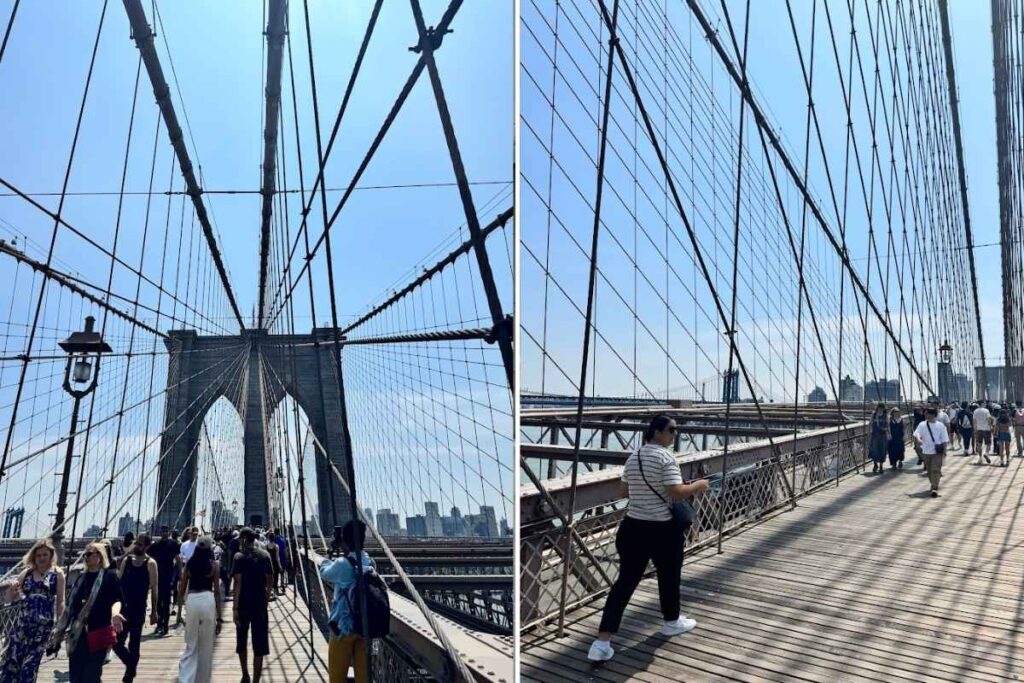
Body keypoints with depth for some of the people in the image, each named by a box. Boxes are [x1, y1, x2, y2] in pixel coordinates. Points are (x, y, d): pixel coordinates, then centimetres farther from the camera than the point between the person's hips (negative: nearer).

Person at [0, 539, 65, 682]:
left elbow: (60, 601, 2)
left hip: (43, 623, -3)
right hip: (22, 621, 3)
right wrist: (12, 589, -7)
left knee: (30, 661, 3)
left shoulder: (57, 574, 1)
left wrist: (57, 623, -4)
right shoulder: (26, 572, 8)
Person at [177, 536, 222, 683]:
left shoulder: (189, 563, 9)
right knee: (206, 647, 11)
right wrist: (219, 617, 6)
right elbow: (217, 591, 2)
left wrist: (179, 609, 22)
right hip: (207, 599, -2)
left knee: (190, 646, 10)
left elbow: (181, 589, 10)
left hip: (191, 600, 2)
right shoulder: (214, 564, 2)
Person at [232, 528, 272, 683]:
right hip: (260, 605, 2)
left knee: (242, 642, 19)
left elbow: (237, 583, -14)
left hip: (243, 605, -2)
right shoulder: (265, 555, 3)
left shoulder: (239, 557, -7)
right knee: (259, 645, 3)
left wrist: (234, 607, -14)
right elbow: (270, 581, 7)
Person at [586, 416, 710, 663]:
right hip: (661, 530, -6)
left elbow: (623, 492, 16)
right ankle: (672, 622, 44)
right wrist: (698, 485, -3)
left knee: (625, 581, 6)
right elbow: (677, 493, -20)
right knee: (668, 576, 20)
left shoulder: (633, 458, 9)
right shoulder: (665, 457, -14)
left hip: (631, 527, 6)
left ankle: (602, 643, 0)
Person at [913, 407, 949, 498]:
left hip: (937, 451, -3)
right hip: (927, 451, 3)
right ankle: (933, 484, 34)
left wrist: (944, 451, -5)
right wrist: (918, 439, -28)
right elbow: (916, 434, -6)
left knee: (936, 470, -12)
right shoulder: (922, 425, 2)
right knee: (929, 470, 13)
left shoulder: (940, 426, -2)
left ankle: (935, 488, -15)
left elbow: (944, 439, 0)